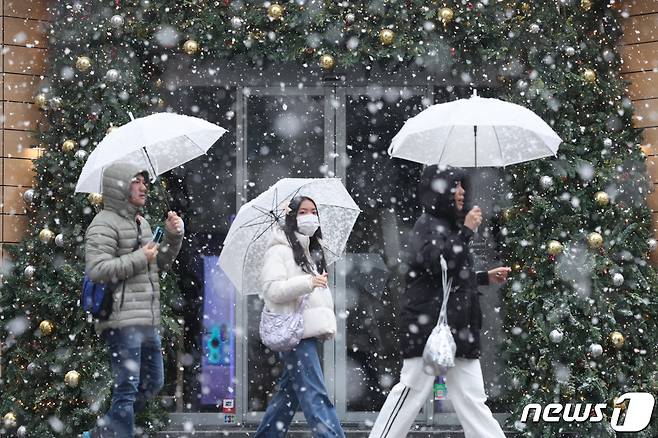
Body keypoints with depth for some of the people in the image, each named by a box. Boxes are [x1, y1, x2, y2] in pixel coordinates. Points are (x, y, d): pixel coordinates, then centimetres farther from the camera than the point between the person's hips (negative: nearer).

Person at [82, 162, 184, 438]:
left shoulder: (141, 223, 19)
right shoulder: (105, 224, -9)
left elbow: (162, 263, 26)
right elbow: (96, 270, -20)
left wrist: (173, 236, 9)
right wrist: (139, 258, -16)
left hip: (147, 321, 10)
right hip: (122, 320, -9)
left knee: (153, 382, 16)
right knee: (126, 389, -8)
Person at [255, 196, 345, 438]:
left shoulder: (312, 251, 21)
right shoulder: (279, 251, -5)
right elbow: (272, 290, -16)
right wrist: (308, 282, -22)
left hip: (308, 331, 9)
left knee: (290, 392, 12)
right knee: (315, 395, -14)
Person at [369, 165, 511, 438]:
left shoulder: (448, 226, 21)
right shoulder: (428, 224, -6)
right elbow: (440, 263, -24)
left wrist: (486, 277, 20)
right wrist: (467, 230, -16)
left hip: (458, 326, 9)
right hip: (429, 325, -9)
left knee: (471, 397, 6)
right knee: (413, 390, -7)